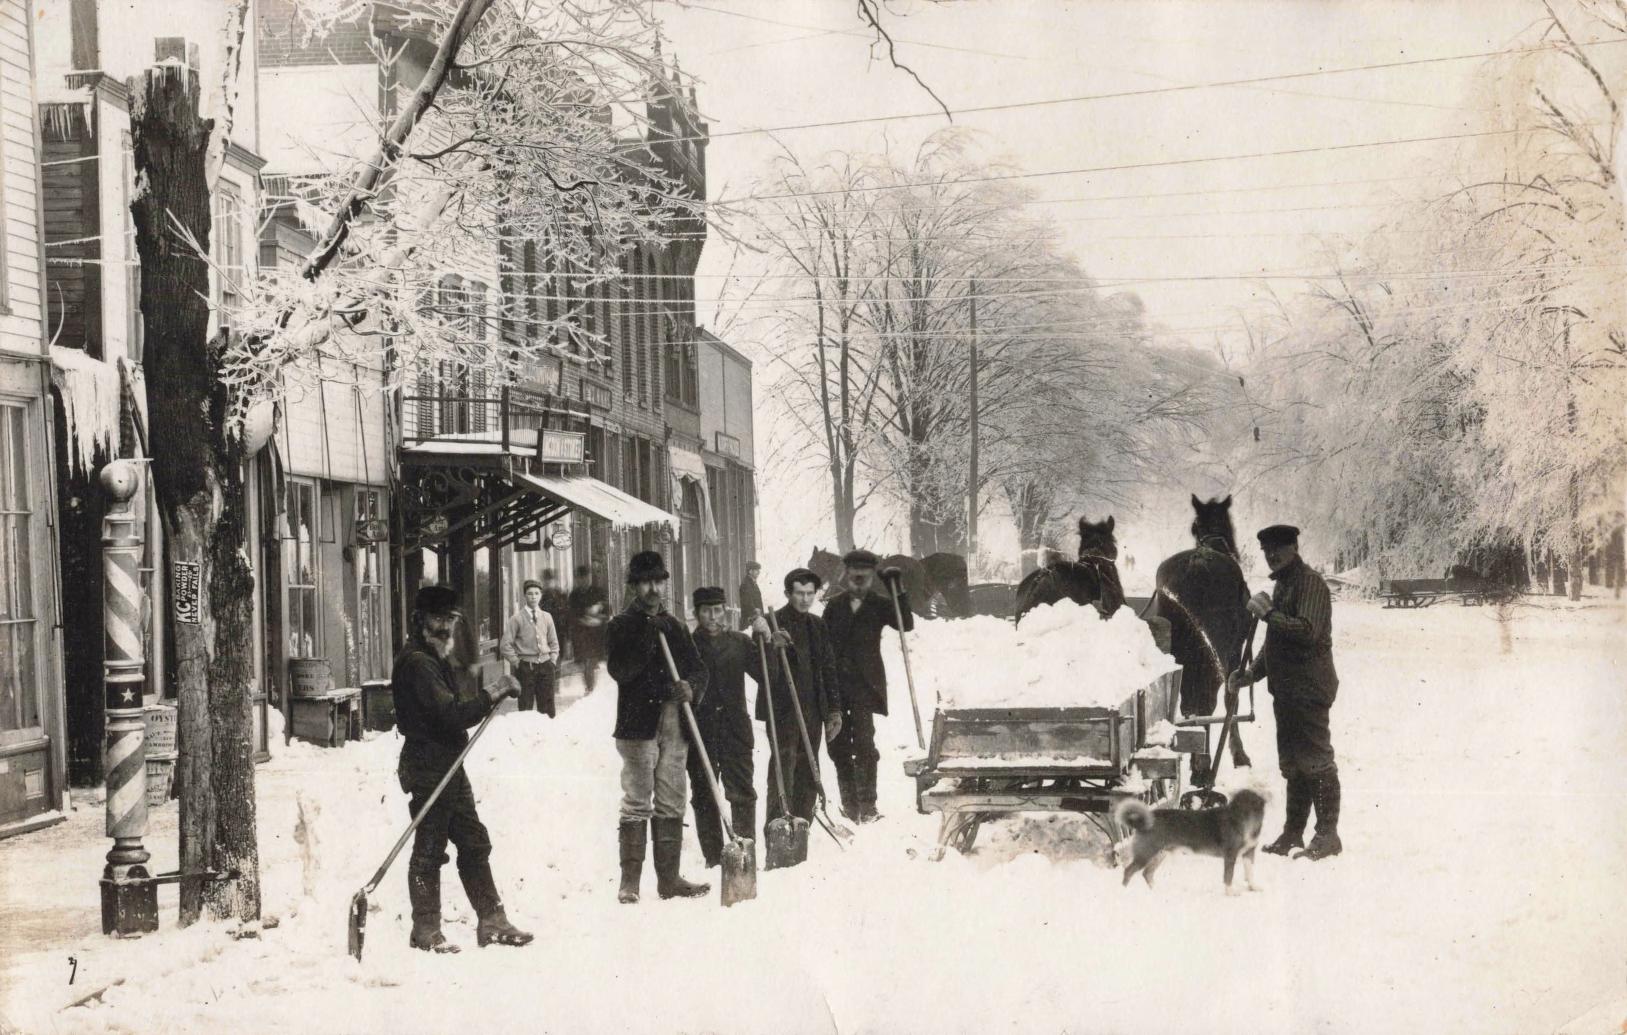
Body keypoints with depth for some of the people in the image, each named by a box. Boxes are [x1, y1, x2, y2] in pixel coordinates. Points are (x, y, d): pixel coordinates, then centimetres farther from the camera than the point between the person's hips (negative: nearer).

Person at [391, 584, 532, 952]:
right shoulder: (416, 663, -17)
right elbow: (450, 713, -24)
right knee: (429, 848, -4)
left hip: (448, 766, 11)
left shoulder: (434, 659, 18)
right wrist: (492, 693, -19)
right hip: (428, 766, -11)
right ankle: (426, 931, 3)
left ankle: (492, 921, 18)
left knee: (474, 842, 12)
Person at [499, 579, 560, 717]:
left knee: (548, 709, 4)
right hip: (525, 668, -4)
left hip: (545, 666, 4)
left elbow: (554, 642, 18)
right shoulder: (517, 618, -3)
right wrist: (517, 662, -6)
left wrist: (553, 660, 7)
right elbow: (505, 645, -4)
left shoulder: (546, 617, 9)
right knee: (525, 708, -2)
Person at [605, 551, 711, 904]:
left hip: (675, 727, 5)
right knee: (637, 804, -6)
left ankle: (669, 878, 13)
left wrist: (691, 687, -7)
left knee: (672, 805, 8)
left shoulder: (676, 627, 17)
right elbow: (619, 670, -14)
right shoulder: (621, 626, 0)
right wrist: (648, 641, -21)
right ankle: (630, 881, -4)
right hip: (639, 725, -5)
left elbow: (698, 668, 15)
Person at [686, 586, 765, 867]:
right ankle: (713, 856, 11)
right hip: (699, 729, -1)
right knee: (704, 795, 4)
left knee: (742, 793, -1)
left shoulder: (739, 642, 6)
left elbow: (765, 675, 3)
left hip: (735, 728, 1)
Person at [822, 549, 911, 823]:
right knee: (838, 743, 5)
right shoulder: (835, 605, 9)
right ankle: (850, 803, 15)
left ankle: (867, 805, -9)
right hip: (835, 683, 3)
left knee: (863, 741, -12)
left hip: (865, 684, -3)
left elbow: (906, 624, -8)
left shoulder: (879, 604, 5)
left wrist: (896, 590, -15)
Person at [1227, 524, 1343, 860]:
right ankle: (1293, 832, 21)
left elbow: (1307, 631, -25)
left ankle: (1327, 835, -9)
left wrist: (1268, 614, -19)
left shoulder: (1310, 583, -10)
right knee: (1292, 763, 14)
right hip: (1286, 690, 10)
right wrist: (1249, 675, 20)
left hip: (1309, 689, -10)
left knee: (1315, 760, -10)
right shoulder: (1282, 585, 21)